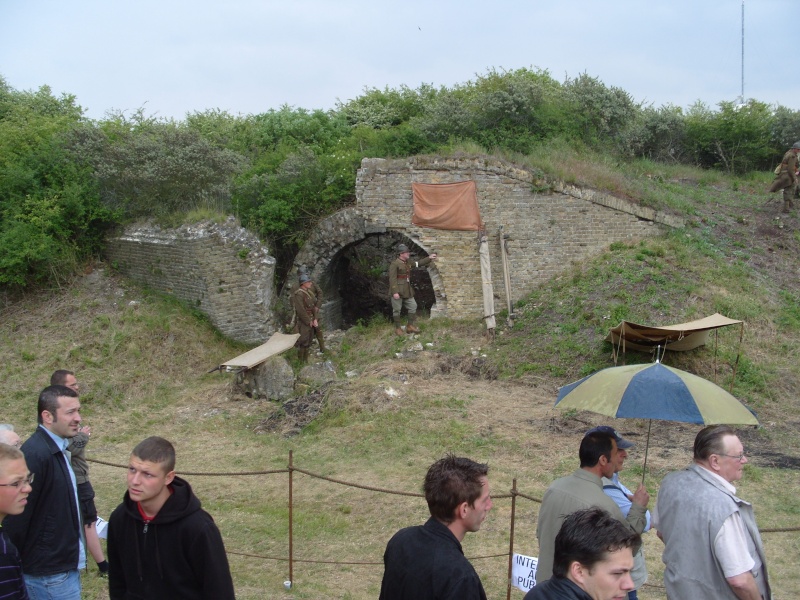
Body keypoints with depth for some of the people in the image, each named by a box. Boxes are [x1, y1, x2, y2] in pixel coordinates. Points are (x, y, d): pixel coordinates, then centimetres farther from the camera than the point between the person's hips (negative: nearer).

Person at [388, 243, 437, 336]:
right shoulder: (394, 264, -15)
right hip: (397, 291, -8)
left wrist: (429, 258, 10)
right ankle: (398, 328, 14)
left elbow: (418, 263, 20)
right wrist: (395, 292, -24)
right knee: (397, 310, 2)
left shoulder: (408, 263, 10)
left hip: (407, 290, 8)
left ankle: (410, 326, 22)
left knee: (413, 306, 11)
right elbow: (392, 279, -19)